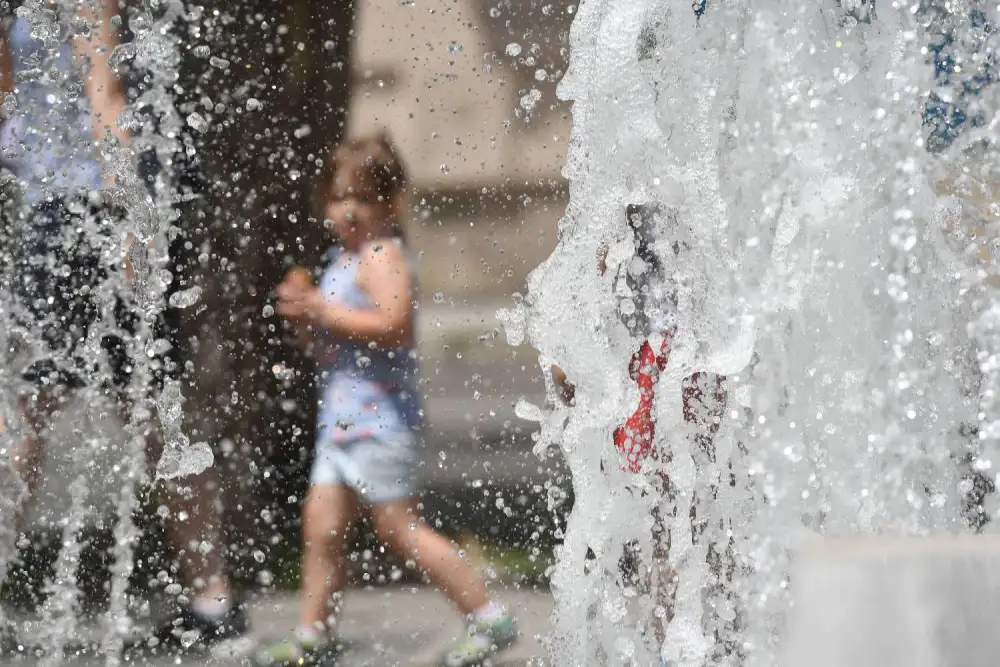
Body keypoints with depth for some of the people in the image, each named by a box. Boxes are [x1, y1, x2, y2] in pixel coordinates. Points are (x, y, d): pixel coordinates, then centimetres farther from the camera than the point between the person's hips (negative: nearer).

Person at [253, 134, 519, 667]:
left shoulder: (383, 256, -12)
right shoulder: (342, 258, 18)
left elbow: (391, 324, -28)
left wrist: (323, 310, -22)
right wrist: (302, 315, 5)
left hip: (380, 418, -10)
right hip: (341, 418, 10)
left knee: (398, 526, -6)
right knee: (321, 524, 8)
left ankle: (488, 618, -1)